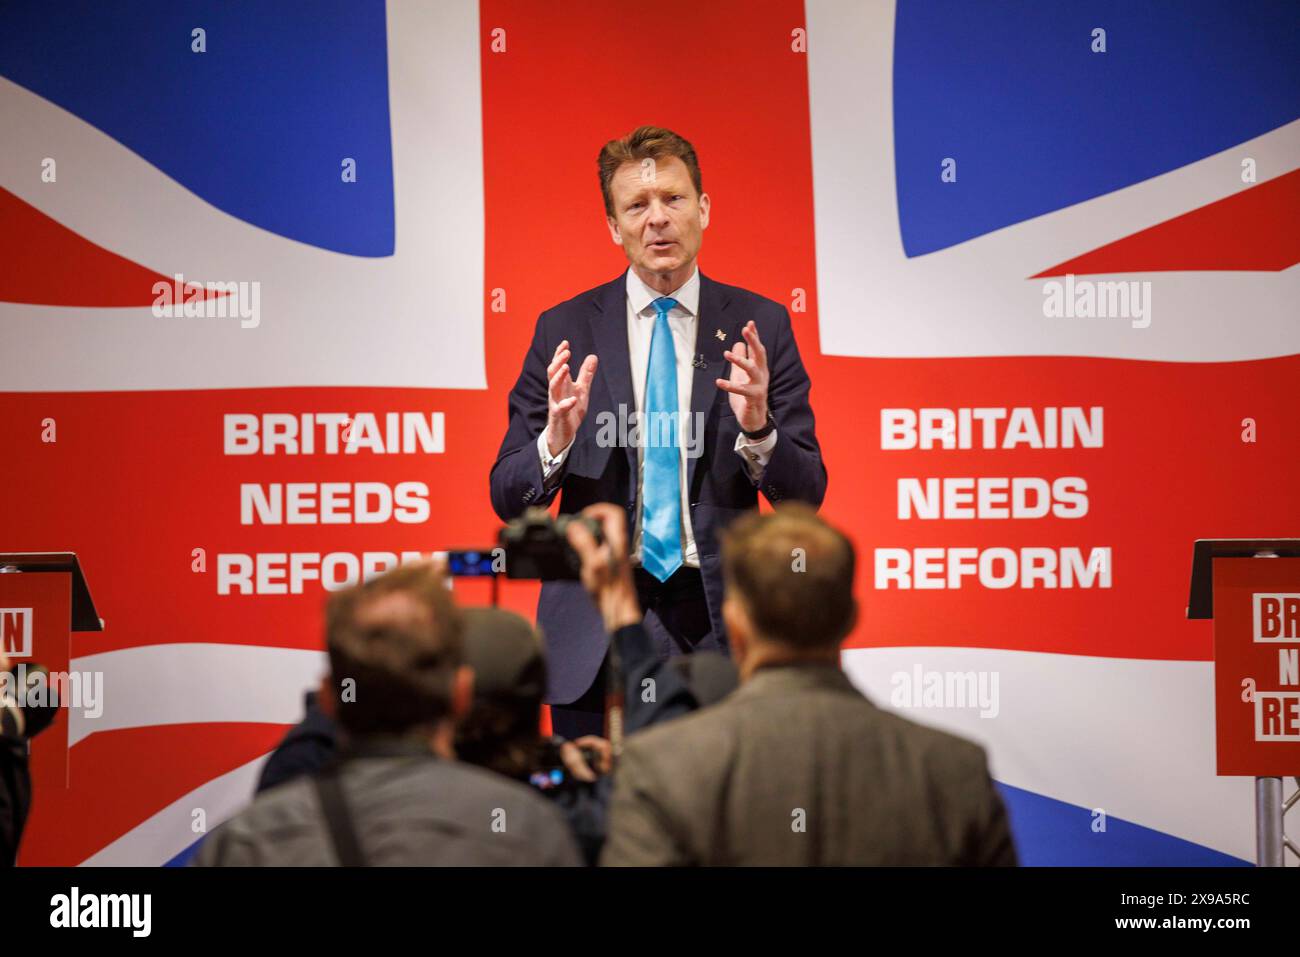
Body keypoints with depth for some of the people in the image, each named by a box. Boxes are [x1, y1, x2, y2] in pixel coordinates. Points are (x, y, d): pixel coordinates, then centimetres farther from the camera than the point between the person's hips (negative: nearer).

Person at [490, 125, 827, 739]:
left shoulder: (759, 325, 3)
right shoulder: (565, 331, 3)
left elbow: (805, 494, 1)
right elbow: (508, 499, 2)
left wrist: (757, 429, -19)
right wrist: (556, 440, -18)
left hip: (720, 623, 0)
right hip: (596, 629, 0)